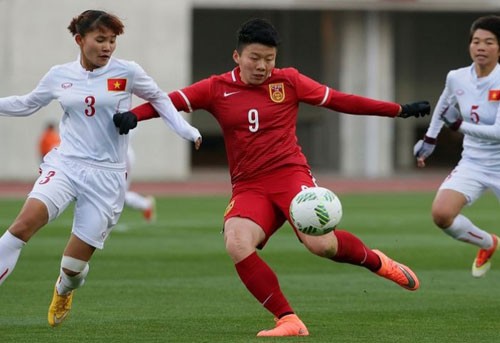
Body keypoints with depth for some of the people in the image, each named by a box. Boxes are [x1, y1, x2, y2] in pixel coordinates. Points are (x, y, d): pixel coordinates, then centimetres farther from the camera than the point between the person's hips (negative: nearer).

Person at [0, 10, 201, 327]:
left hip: (107, 176, -1)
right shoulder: (59, 76, 5)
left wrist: (186, 130, 3)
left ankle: (64, 291, 37)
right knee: (26, 222, -27)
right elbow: (27, 104, 20)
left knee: (75, 262, 1)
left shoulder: (127, 72, -2)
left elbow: (159, 98, 13)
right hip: (65, 164, 1)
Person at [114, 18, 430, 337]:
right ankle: (288, 321, -17)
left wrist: (401, 110, 9)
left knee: (320, 243, -24)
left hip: (290, 173, -2)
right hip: (249, 187, 2)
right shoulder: (217, 89, 4)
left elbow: (340, 100, 8)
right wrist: (132, 116, -19)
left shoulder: (289, 81, 4)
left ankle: (376, 261, 10)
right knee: (237, 245, -26)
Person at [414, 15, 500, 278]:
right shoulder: (456, 78, -2)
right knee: (441, 214, -18)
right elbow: (445, 106, 21)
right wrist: (430, 139, 23)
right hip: (472, 165, 4)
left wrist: (459, 125, -21)